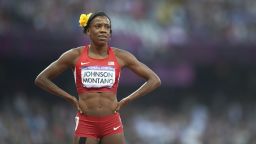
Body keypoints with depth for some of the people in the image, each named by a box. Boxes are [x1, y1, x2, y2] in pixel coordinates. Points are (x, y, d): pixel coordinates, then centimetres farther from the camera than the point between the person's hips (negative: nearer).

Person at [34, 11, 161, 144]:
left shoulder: (120, 57, 4)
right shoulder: (75, 56, 2)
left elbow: (154, 80, 8)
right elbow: (41, 79, 7)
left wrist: (126, 101, 1)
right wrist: (70, 99, 0)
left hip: (112, 124, 1)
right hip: (85, 124, -1)